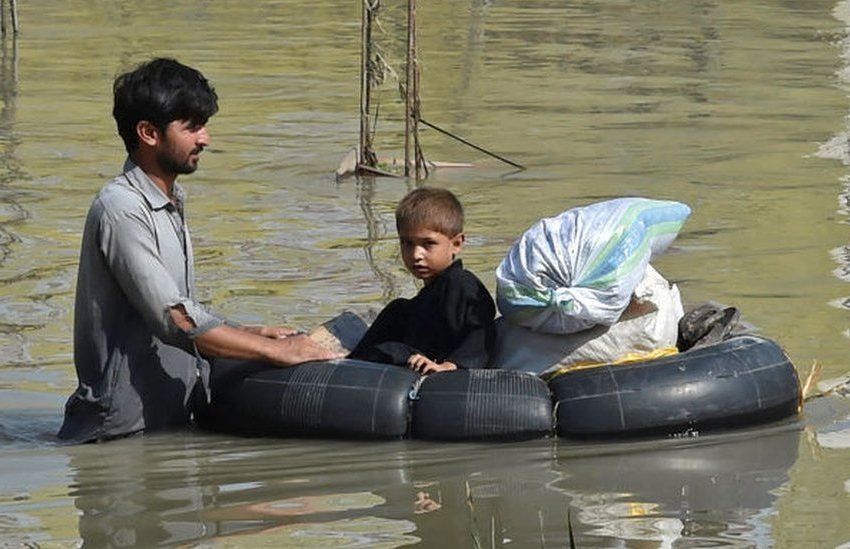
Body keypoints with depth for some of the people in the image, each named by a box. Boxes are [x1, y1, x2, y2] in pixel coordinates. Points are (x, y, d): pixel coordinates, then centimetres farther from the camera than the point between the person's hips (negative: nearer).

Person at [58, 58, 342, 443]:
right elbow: (176, 321, -21)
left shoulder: (169, 206, 19)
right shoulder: (121, 209, -13)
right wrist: (276, 351, -17)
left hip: (169, 422, 9)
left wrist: (255, 334, 10)